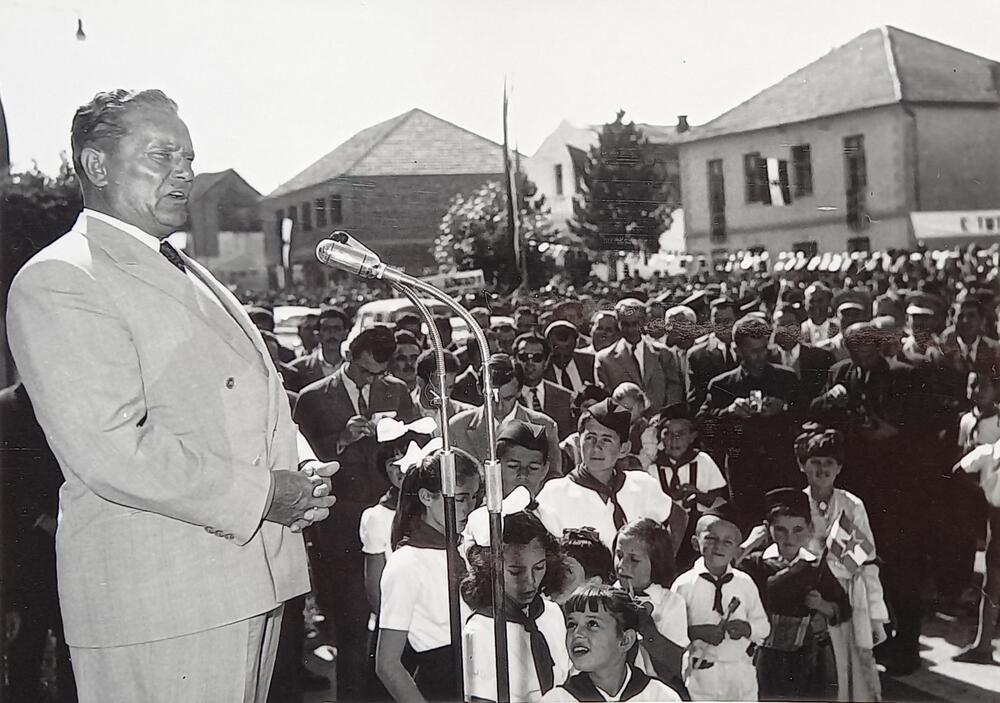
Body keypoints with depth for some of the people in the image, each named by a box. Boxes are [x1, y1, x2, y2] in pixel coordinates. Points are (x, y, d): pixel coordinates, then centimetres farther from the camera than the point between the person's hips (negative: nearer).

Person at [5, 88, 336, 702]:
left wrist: (302, 478, 5)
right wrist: (258, 496, -17)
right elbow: (107, 450, -22)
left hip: (256, 579, 9)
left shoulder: (186, 273, 20)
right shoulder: (55, 282, -11)